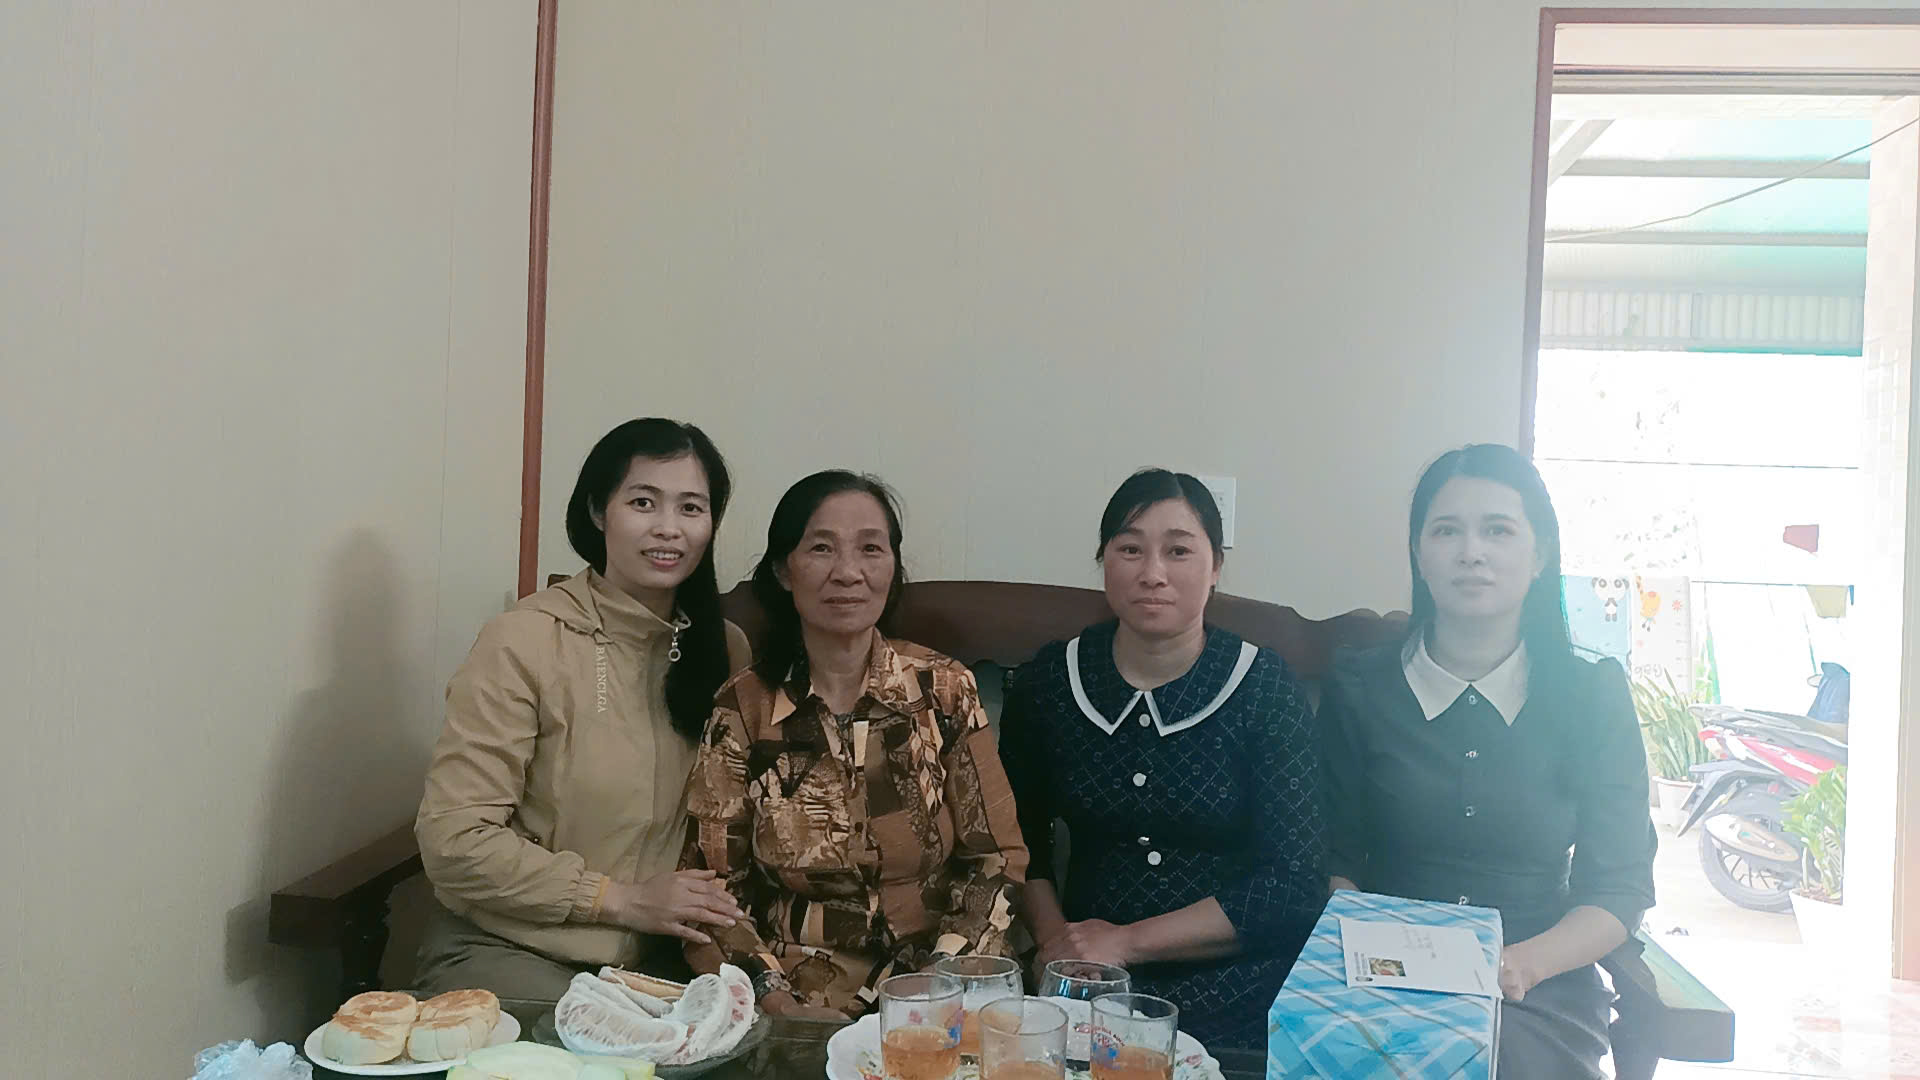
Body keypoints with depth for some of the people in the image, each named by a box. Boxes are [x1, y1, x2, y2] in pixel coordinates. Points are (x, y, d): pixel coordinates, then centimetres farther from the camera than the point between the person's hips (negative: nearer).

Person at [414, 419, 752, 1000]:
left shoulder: (724, 647, 4)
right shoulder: (525, 641, -12)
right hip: (505, 948, -4)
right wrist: (621, 900, -13)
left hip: (657, 959, 4)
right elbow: (452, 840, -12)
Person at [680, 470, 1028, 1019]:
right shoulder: (743, 707, 1)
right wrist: (777, 1002, -12)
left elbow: (996, 861, 3)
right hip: (794, 1003, 0)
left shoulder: (945, 690, 1)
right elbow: (712, 882, 3)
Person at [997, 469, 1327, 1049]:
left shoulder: (1265, 688, -4)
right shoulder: (1047, 681, 3)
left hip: (1230, 992, -2)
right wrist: (1055, 936, -5)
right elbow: (1023, 840, 14)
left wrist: (1126, 941, -10)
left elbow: (1292, 886, -7)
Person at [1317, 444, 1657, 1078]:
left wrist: (1521, 964, -17)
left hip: (1541, 993, 0)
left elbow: (1621, 889, 2)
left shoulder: (1593, 696, 3)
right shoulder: (1359, 689, 3)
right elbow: (1338, 863, 6)